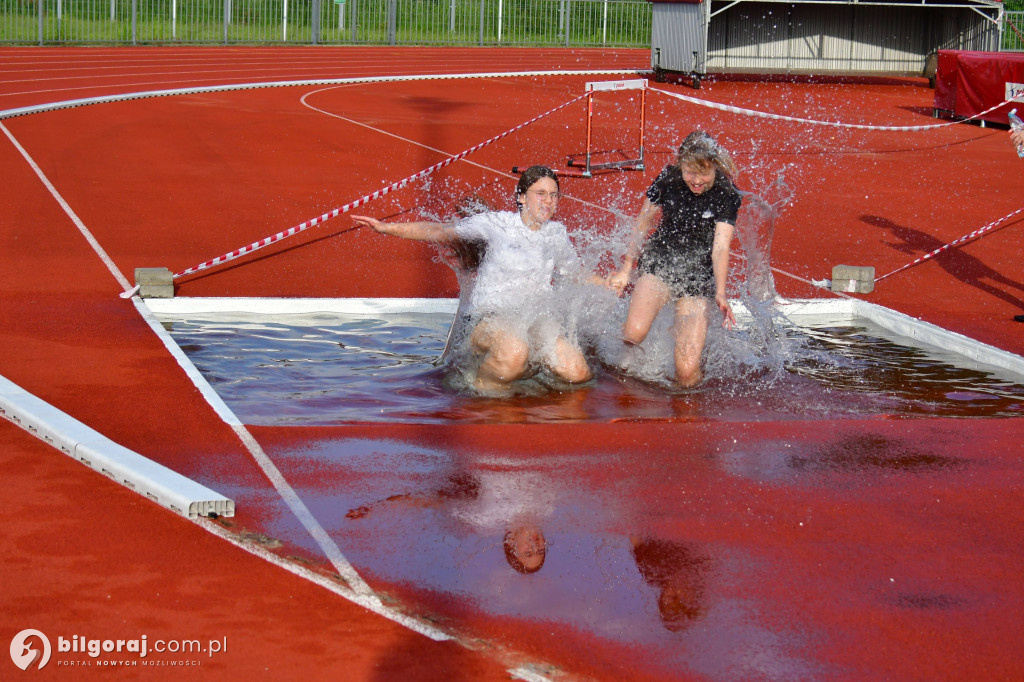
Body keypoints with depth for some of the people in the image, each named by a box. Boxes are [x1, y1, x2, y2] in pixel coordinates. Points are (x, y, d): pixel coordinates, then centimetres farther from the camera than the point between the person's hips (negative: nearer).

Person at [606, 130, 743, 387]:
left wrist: (720, 294, -31)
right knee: (634, 333, -30)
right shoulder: (668, 181, -4)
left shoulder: (727, 197, -9)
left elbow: (720, 247, -17)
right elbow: (642, 223, 9)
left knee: (687, 375, -15)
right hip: (658, 263, 1)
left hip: (698, 277, -1)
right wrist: (626, 269, 13)